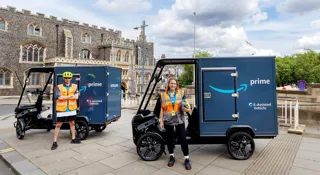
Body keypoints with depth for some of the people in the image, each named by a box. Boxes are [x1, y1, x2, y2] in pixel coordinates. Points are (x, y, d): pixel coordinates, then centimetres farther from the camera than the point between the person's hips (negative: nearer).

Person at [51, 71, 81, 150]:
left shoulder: (74, 86, 2)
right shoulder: (59, 87, -4)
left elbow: (76, 97, -10)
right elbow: (60, 97, -18)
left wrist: (65, 97, -15)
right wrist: (71, 95, -13)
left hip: (71, 109, 3)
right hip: (61, 110, -3)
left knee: (72, 124, 16)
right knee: (58, 125, 3)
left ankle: (73, 139, 29)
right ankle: (54, 142, 12)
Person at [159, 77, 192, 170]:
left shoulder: (181, 93, 2)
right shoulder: (163, 95, 3)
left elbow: (184, 105, 8)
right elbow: (162, 109, 4)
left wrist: (187, 109, -15)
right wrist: (161, 121, 0)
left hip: (179, 120, -1)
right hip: (168, 120, 1)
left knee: (183, 139, -1)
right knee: (170, 139, 12)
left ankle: (187, 159, 12)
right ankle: (172, 156, 30)